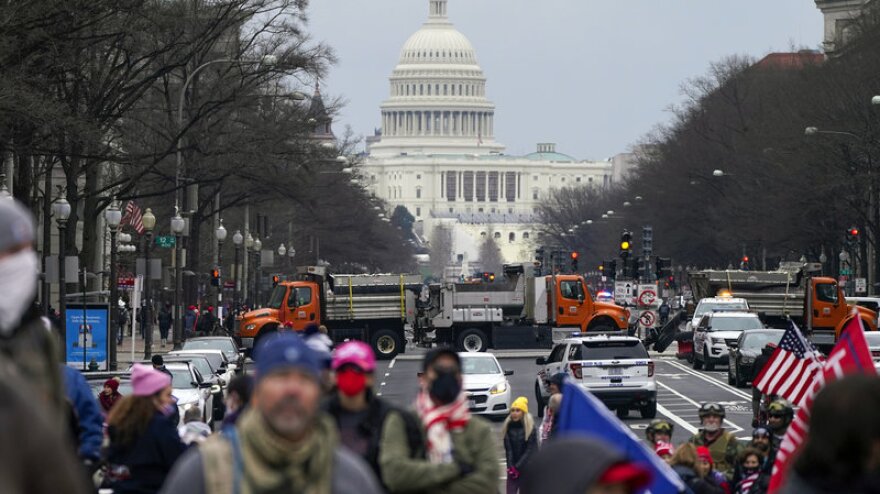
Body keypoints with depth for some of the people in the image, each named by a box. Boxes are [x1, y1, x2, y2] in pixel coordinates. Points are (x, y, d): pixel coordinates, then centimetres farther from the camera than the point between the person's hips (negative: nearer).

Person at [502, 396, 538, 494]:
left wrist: (518, 467, -16)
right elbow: (508, 448, -2)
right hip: (513, 468, 3)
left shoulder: (530, 427, -10)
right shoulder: (508, 427, 0)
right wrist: (511, 467, -13)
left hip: (527, 468, -3)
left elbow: (531, 450, -13)